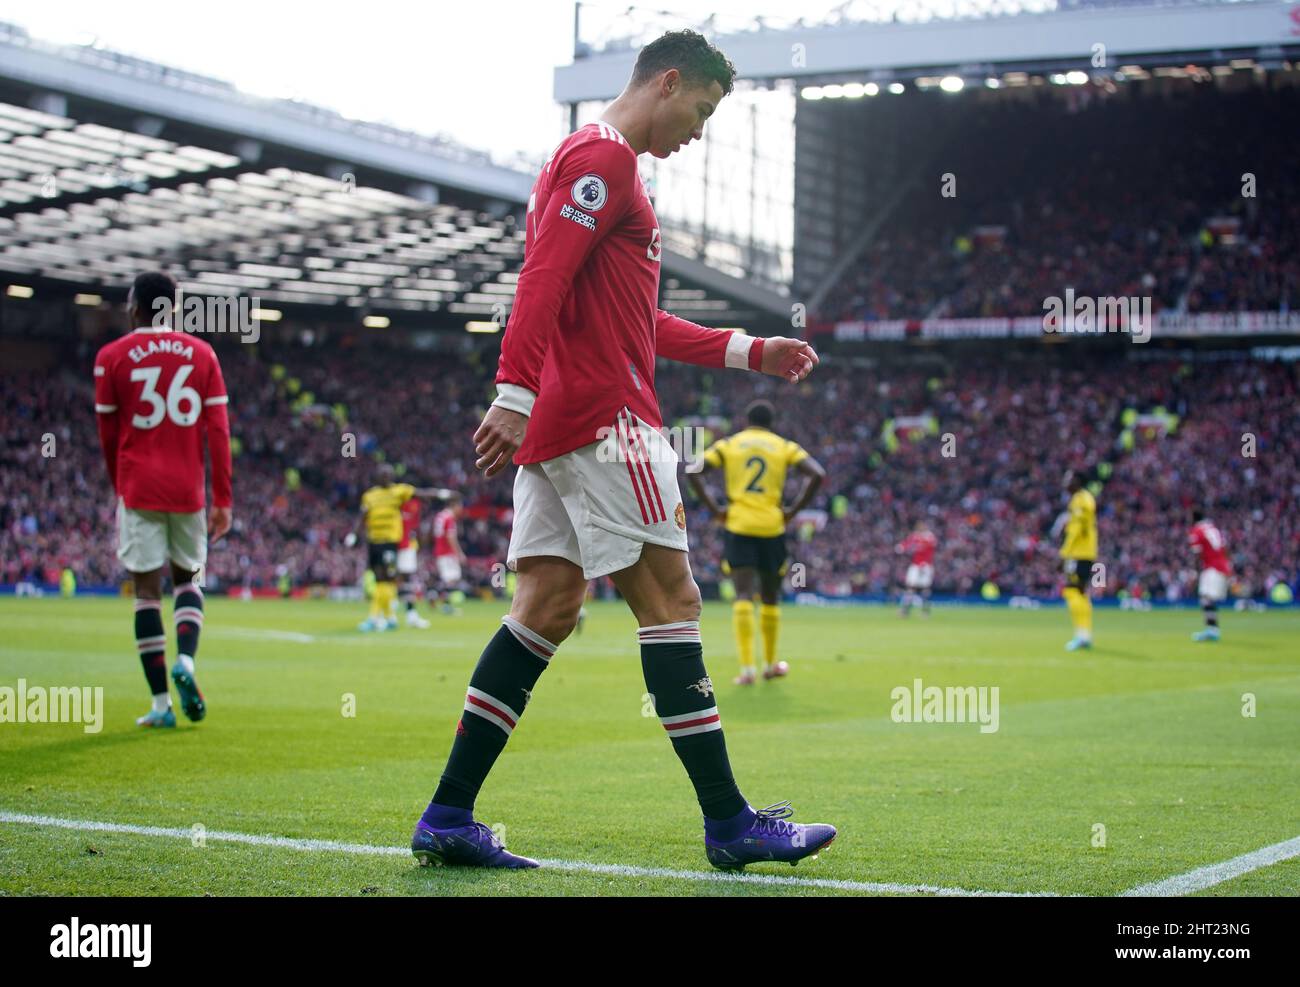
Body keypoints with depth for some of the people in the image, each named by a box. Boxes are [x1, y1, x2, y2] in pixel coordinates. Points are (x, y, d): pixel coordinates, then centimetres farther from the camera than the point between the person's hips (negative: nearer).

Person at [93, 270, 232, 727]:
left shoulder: (112, 356, -1)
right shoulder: (201, 354, 4)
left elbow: (108, 435, 5)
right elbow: (218, 430, 0)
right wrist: (223, 500, 3)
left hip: (139, 488, -2)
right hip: (188, 489, 2)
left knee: (147, 590, 2)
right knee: (188, 577, 19)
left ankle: (161, 703, 0)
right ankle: (186, 660, -7)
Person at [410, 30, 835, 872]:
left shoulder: (597, 162, 25)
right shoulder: (602, 159, -8)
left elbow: (638, 322, 29)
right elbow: (543, 280, -20)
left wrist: (750, 352, 27)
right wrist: (515, 395, -29)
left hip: (556, 424, 10)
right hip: (602, 418, -10)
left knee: (548, 607, 6)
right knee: (670, 597, -7)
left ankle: (450, 818, 4)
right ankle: (730, 823, -2)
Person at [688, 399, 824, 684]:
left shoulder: (728, 444, 9)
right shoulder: (785, 447, 8)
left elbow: (693, 471, -3)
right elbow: (818, 475, -5)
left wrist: (714, 509, 0)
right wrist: (793, 510, 0)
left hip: (738, 525, 0)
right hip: (772, 527, 0)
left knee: (744, 595, -5)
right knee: (770, 599, 15)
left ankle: (747, 667, -18)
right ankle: (770, 664, 25)